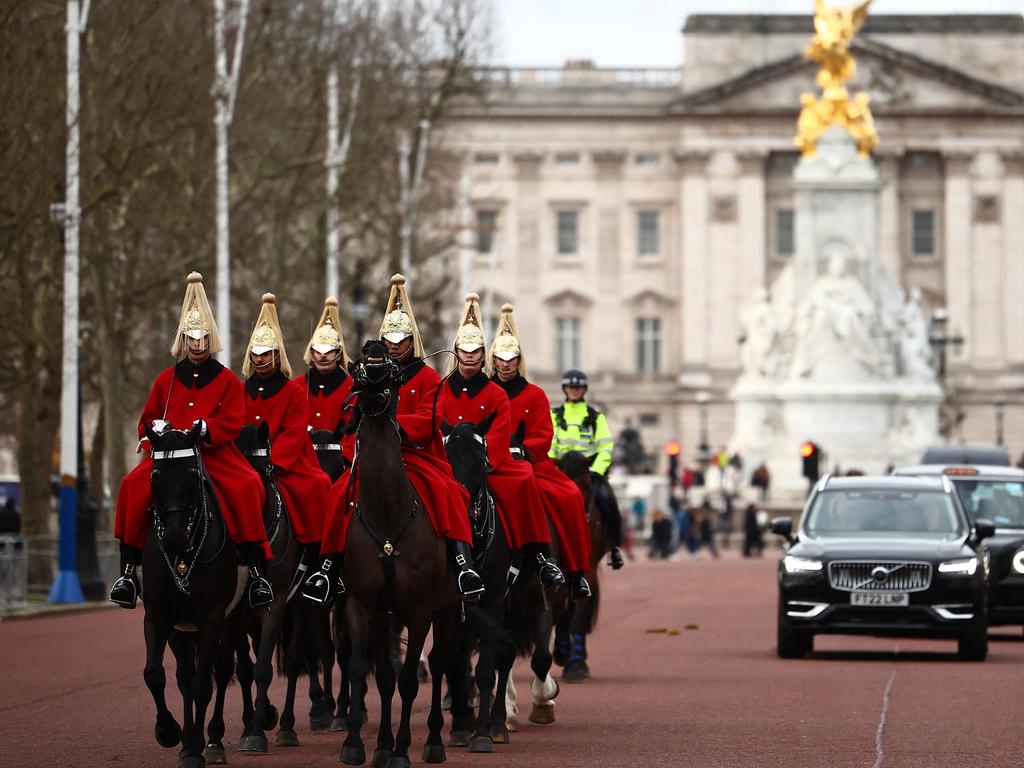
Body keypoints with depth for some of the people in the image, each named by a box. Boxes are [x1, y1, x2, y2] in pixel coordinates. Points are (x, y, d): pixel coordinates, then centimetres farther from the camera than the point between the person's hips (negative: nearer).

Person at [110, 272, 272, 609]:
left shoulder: (227, 380, 8)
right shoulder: (166, 379, 14)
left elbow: (233, 422, -3)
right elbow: (148, 419, 20)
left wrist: (205, 429, -20)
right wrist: (156, 431, -3)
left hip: (216, 454, -2)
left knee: (247, 487, -31)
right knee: (134, 487, -25)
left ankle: (256, 572, -24)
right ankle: (128, 569, -18)